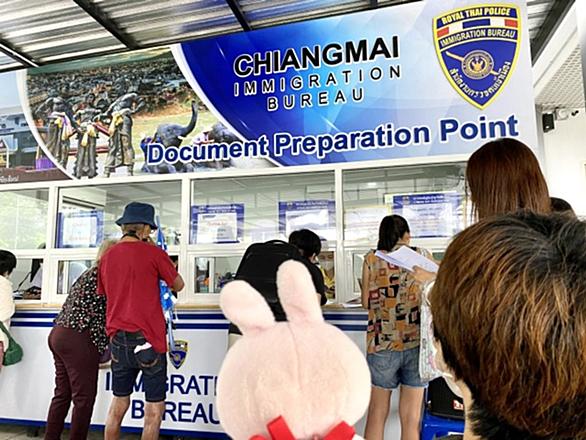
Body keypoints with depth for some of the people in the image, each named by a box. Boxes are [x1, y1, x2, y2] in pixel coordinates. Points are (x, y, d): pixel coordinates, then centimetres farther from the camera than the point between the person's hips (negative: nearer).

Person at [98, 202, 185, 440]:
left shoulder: (107, 257, 7)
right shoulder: (153, 253, -9)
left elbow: (103, 293, 18)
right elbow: (178, 285, 2)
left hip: (118, 339, 6)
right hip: (147, 339, -5)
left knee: (119, 402, 20)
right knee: (155, 407, 7)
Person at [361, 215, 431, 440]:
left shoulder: (371, 259, -1)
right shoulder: (423, 256, 1)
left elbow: (366, 302, 1)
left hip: (382, 343, 0)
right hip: (416, 342, 1)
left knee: (377, 413, 13)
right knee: (411, 417, 10)